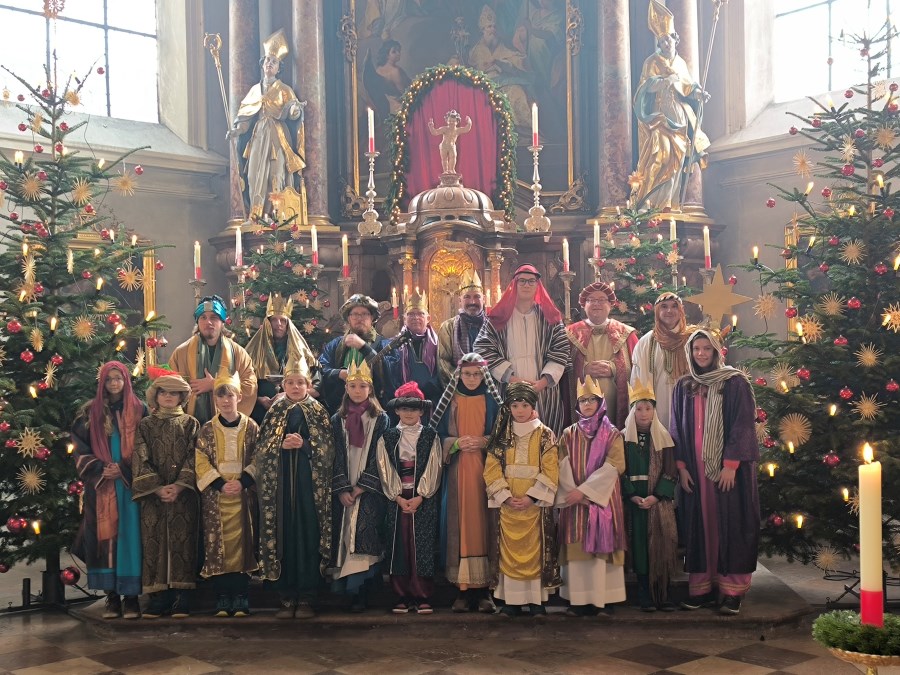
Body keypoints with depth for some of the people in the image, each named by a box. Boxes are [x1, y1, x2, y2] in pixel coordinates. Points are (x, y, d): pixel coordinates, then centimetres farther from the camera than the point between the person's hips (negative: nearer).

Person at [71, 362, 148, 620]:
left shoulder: (139, 411, 5)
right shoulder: (90, 412, 9)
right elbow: (81, 448, 6)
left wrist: (123, 470, -10)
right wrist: (100, 469, -9)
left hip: (130, 484, -1)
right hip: (101, 485, 1)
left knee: (130, 535, -3)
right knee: (104, 536, -1)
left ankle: (131, 596, 1)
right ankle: (111, 596, 4)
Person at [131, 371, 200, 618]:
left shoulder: (190, 424, 11)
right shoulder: (146, 425, 13)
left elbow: (193, 457, 0)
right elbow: (141, 459, 3)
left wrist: (179, 485, -13)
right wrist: (157, 487, -10)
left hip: (184, 494, -1)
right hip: (152, 494, 1)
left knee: (182, 541, -5)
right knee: (155, 542, -2)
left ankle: (182, 598, -4)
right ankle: (158, 596, 1)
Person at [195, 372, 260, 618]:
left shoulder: (251, 427, 5)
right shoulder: (207, 430, 5)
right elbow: (201, 462, 0)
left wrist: (243, 481, -12)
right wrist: (220, 484, -12)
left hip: (243, 494, 0)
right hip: (215, 495, 0)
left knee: (242, 542, -1)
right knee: (217, 544, -2)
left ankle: (241, 598, 5)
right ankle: (222, 599, 5)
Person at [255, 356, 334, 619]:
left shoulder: (318, 412, 6)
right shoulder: (274, 412, 11)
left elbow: (327, 448, 1)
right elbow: (262, 447, 6)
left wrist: (304, 445, -13)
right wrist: (281, 445, -11)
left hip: (310, 482, -1)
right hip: (279, 482, 1)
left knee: (308, 534, -3)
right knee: (282, 534, 0)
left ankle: (306, 597, 3)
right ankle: (286, 597, 7)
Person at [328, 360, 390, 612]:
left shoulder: (381, 419, 4)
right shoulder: (338, 420, 9)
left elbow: (379, 456, -3)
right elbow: (336, 457, 3)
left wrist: (362, 486, -11)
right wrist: (342, 490, -7)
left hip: (370, 490, -2)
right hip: (343, 492, 2)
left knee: (365, 541, -9)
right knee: (343, 539, -1)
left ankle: (361, 592, -8)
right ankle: (348, 587, 6)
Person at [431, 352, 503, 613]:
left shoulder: (492, 401, 7)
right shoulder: (450, 402, 9)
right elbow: (438, 435, 7)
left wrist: (484, 442, -11)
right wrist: (456, 443, -11)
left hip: (485, 471, -1)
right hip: (457, 472, 1)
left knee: (483, 522, -4)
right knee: (459, 523, -3)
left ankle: (484, 588, 0)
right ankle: (463, 589, 2)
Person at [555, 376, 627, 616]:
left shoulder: (611, 434, 3)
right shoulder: (569, 434, 10)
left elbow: (612, 467, -8)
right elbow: (563, 467, 1)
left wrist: (584, 490, -15)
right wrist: (574, 492, -15)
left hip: (602, 499, -2)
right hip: (575, 499, 2)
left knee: (602, 545, -3)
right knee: (576, 548, -1)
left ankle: (603, 599, 1)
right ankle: (579, 599, 2)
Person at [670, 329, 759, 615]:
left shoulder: (735, 382, -2)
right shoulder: (683, 387, 10)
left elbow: (743, 425, -7)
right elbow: (676, 429, 12)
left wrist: (731, 465, -14)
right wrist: (681, 466, 2)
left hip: (728, 466, -4)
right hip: (695, 467, 4)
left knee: (731, 524, -1)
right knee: (699, 524, 5)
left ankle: (733, 591, 3)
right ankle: (702, 587, 11)